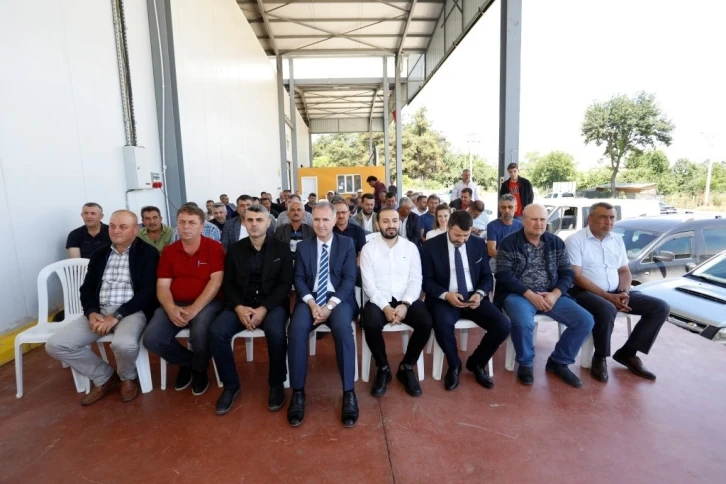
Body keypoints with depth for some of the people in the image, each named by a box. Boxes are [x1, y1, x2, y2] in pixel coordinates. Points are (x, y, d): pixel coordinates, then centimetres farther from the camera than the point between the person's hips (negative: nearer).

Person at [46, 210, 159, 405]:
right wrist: (92, 313, -8)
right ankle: (104, 377, 10)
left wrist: (117, 316, -19)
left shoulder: (148, 253, -4)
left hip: (132, 311, -6)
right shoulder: (99, 254, 14)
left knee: (124, 343, -35)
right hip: (99, 311, 6)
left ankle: (127, 378, 3)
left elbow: (148, 291, -12)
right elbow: (87, 288, 13)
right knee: (55, 344, -9)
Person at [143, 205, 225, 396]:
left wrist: (194, 308, -21)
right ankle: (185, 361, 15)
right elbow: (162, 286, 4)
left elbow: (216, 281, -11)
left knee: (200, 334, -33)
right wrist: (170, 308, -17)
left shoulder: (214, 247, -3)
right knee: (151, 339, -18)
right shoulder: (168, 251, 9)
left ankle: (199, 369, 5)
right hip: (175, 304, 4)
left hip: (206, 303, -4)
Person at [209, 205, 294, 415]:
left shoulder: (281, 248, 1)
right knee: (216, 331, -23)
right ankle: (231, 385, -1)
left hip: (272, 303, -2)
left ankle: (276, 383, -7)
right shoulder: (235, 249, 8)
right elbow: (227, 284, 6)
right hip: (241, 304, 3)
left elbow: (285, 284, -4)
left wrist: (264, 308, -18)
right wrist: (239, 307, -14)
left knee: (275, 331, -33)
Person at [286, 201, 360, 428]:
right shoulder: (303, 246, 14)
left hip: (339, 298, -1)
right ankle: (298, 392, -14)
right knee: (296, 329, -29)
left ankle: (349, 392, -20)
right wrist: (312, 303, -13)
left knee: (342, 327, -34)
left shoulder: (347, 244, 8)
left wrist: (330, 305, -15)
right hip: (310, 298, 2)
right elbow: (299, 279, 6)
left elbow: (349, 278, -1)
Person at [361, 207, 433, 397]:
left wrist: (405, 304, -16)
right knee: (371, 324, -32)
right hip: (379, 300, -1)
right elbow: (368, 283, -4)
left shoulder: (411, 247, 8)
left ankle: (406, 367, 1)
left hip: (406, 300, 2)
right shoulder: (368, 248, 3)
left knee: (426, 322, -26)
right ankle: (383, 369, -3)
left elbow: (416, 280, 0)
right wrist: (385, 306, -18)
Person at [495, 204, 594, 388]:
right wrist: (530, 295, -19)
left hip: (551, 295, 5)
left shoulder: (556, 242, 9)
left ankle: (558, 361, 10)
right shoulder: (509, 243, -5)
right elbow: (504, 276, -11)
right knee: (523, 323, -35)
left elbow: (567, 273, 6)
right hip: (518, 294, -5)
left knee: (585, 320, -11)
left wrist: (555, 294, -13)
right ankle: (525, 363, -3)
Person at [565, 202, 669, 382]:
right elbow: (576, 277, -15)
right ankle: (600, 358, -11)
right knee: (607, 310, -37)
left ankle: (627, 353, 6)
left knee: (661, 308, -4)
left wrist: (623, 292, -5)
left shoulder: (617, 241, 13)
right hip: (585, 292, -7)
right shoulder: (575, 240, -9)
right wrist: (608, 297, -19)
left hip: (615, 292, 7)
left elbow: (625, 271, 17)